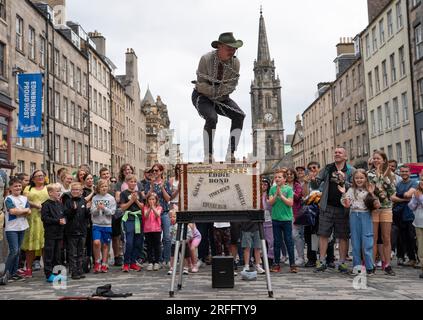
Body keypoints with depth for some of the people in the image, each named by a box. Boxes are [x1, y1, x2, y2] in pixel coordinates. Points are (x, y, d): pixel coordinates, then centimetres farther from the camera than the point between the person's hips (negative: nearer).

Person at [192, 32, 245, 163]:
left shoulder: (235, 62, -11)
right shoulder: (206, 59, -23)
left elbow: (231, 86, -9)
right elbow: (201, 85, -22)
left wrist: (212, 89, -18)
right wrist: (220, 90, -14)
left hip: (221, 99, 5)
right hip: (202, 97, -5)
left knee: (239, 116, -18)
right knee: (212, 119, -32)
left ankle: (231, 154, -14)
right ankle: (208, 157, -19)